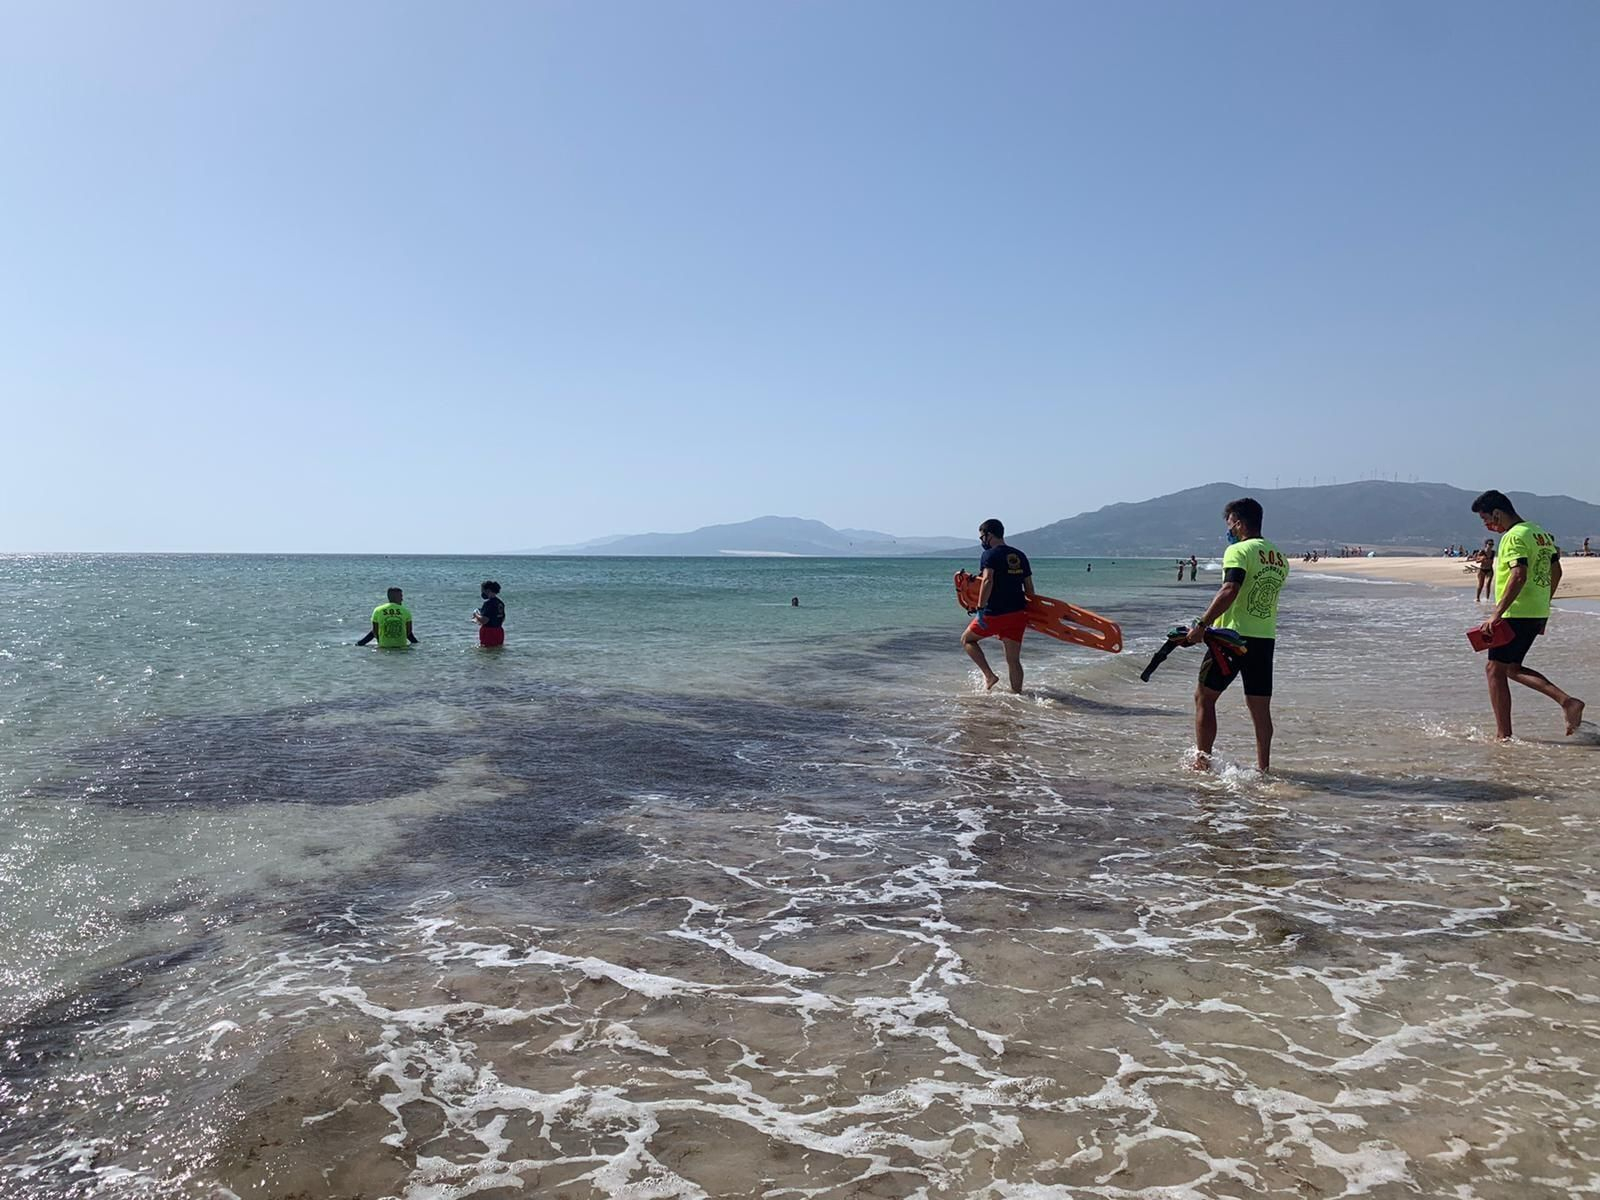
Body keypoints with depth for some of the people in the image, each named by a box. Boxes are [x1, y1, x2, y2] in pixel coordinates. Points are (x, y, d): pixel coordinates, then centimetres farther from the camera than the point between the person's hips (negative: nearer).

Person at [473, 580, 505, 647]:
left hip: (488, 632, -9)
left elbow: (484, 620, -24)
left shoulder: (488, 603, -17)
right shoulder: (500, 603, 10)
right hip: (499, 631, 9)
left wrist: (476, 615, -4)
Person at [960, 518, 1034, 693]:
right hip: (1018, 614, 6)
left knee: (967, 639, 16)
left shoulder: (990, 555, -7)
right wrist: (1027, 610, 25)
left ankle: (989, 675, 3)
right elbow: (1029, 588, 15)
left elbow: (987, 581, -23)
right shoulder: (1020, 556, 14)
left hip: (995, 613, -6)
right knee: (1013, 660, 11)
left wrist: (980, 608, -24)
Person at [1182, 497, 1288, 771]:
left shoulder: (1239, 550, -11)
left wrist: (1201, 625, -25)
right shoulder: (1279, 558, 13)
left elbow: (1230, 591, -25)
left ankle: (1202, 762, 5)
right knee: (1260, 706, 12)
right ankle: (1263, 767, 15)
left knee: (1204, 696, 5)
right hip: (1266, 638, 7)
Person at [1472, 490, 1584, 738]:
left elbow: (1519, 576, -26)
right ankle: (1567, 701, 6)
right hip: (1539, 613, 10)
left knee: (1495, 669, -2)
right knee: (1512, 668, 19)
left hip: (1517, 614, -10)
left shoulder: (1514, 536, -15)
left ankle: (1503, 736, -1)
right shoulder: (1539, 532, 15)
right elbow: (1556, 572, 20)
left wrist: (1497, 613, -26)